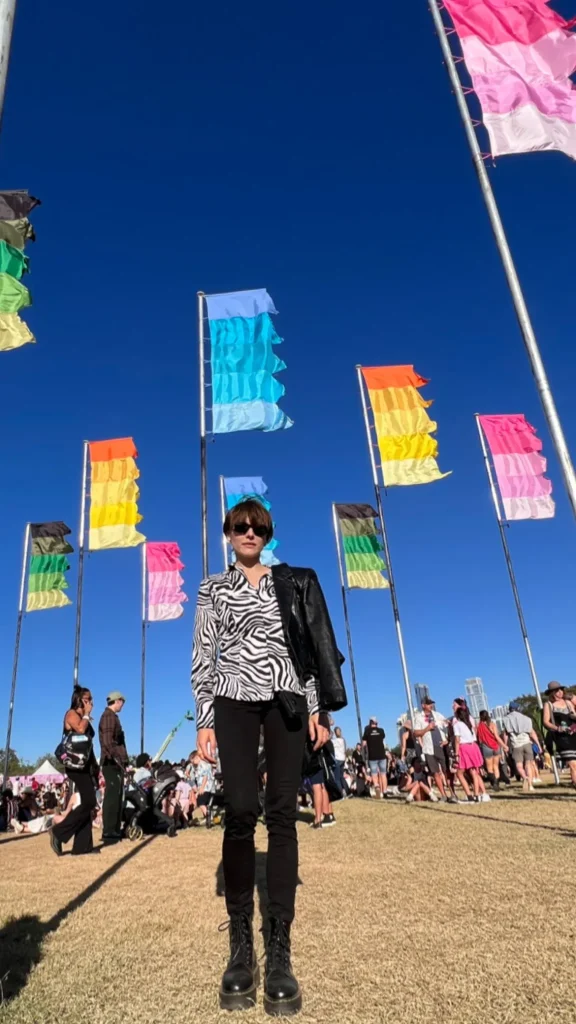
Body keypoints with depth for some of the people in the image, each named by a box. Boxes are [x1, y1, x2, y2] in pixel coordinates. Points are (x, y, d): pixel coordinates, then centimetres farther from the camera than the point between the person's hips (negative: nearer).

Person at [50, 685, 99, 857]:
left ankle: (82, 845, 8)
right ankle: (59, 832, -7)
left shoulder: (84, 719, 20)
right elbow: (80, 729, -26)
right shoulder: (71, 713, -5)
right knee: (88, 802, -15)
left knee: (86, 804, 6)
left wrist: (95, 765, 15)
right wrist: (87, 714, -10)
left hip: (86, 764, 9)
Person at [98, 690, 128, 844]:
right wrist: (118, 759, -22)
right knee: (112, 797, -8)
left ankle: (114, 831, 19)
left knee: (116, 797, 13)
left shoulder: (112, 716, 20)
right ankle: (109, 833, -5)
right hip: (112, 763, -10)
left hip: (116, 763, 10)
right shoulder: (109, 716, -11)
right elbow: (107, 741, -21)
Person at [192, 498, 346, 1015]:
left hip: (287, 697, 1)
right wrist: (204, 720, 0)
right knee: (241, 811, -10)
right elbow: (203, 655, 7)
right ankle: (241, 945, 4)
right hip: (235, 699, 0)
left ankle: (279, 949, 3)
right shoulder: (213, 588, 11)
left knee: (283, 813, -4)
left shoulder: (291, 582, 12)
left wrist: (318, 706, 2)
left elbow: (311, 645, 10)